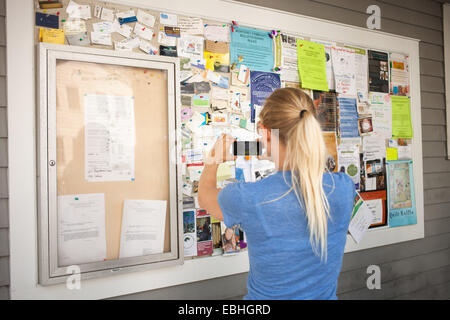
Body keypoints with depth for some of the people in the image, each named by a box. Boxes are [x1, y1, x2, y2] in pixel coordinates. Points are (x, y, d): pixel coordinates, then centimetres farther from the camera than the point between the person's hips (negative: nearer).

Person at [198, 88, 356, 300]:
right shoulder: (344, 187, -17)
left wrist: (214, 159, 15)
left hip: (266, 296, -3)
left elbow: (204, 196, -2)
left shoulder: (246, 198, -27)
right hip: (325, 294, 4)